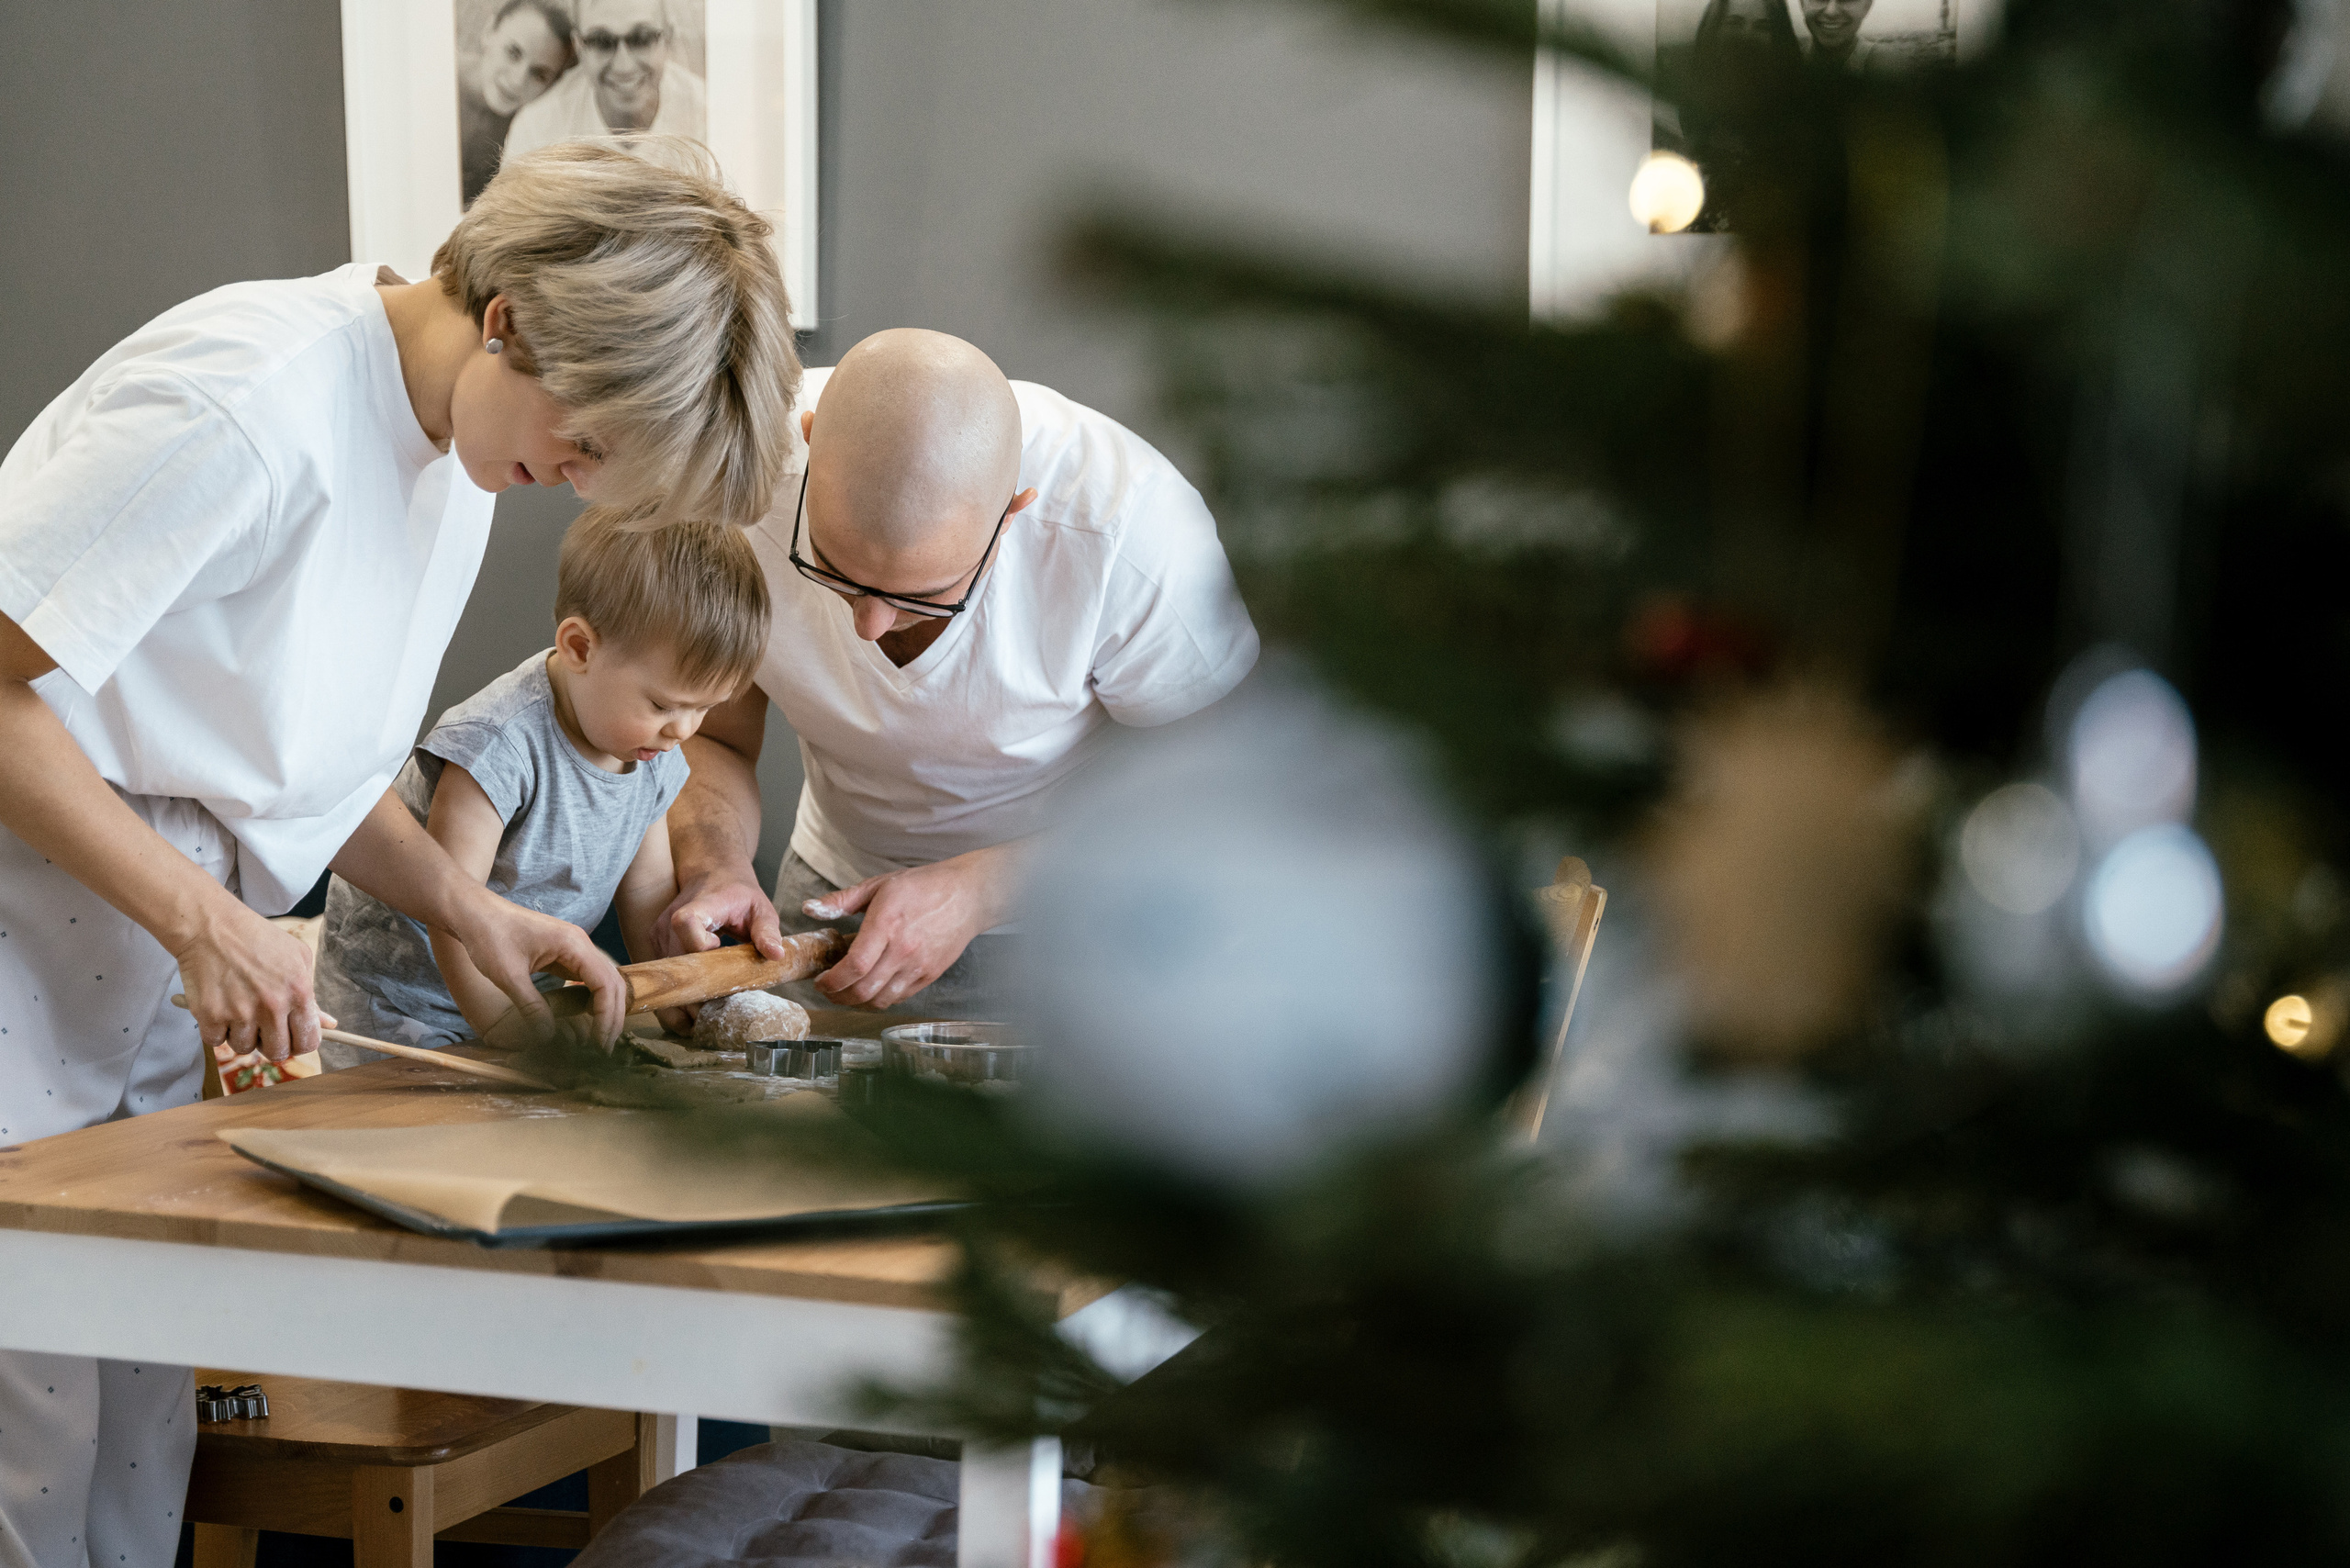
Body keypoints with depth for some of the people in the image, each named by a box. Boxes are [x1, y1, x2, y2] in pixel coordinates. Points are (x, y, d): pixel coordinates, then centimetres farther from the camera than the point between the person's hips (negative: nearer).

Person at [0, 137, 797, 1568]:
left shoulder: (458, 438, 7)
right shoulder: (247, 408, -22)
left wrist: (464, 904, 1)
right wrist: (204, 918, -21)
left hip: (152, 967, 8)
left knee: (140, 1424, 8)